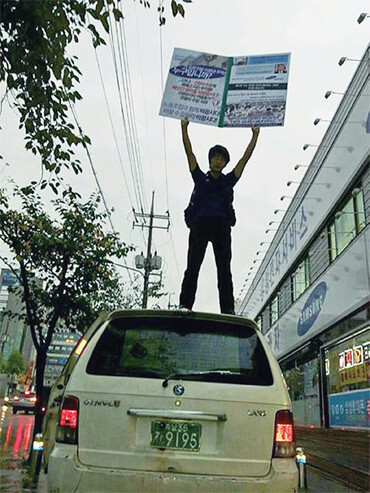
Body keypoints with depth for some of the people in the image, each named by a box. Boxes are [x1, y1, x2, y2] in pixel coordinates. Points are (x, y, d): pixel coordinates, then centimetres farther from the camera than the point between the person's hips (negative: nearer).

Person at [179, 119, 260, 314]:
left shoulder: (228, 180, 22)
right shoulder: (200, 178, 19)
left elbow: (245, 158, 24)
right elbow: (189, 153, 18)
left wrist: (255, 136, 25)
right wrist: (184, 128, 17)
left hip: (222, 226, 1)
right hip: (200, 224, -1)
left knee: (224, 268, -5)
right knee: (193, 265, -11)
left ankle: (228, 309, -10)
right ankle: (185, 305, -16)